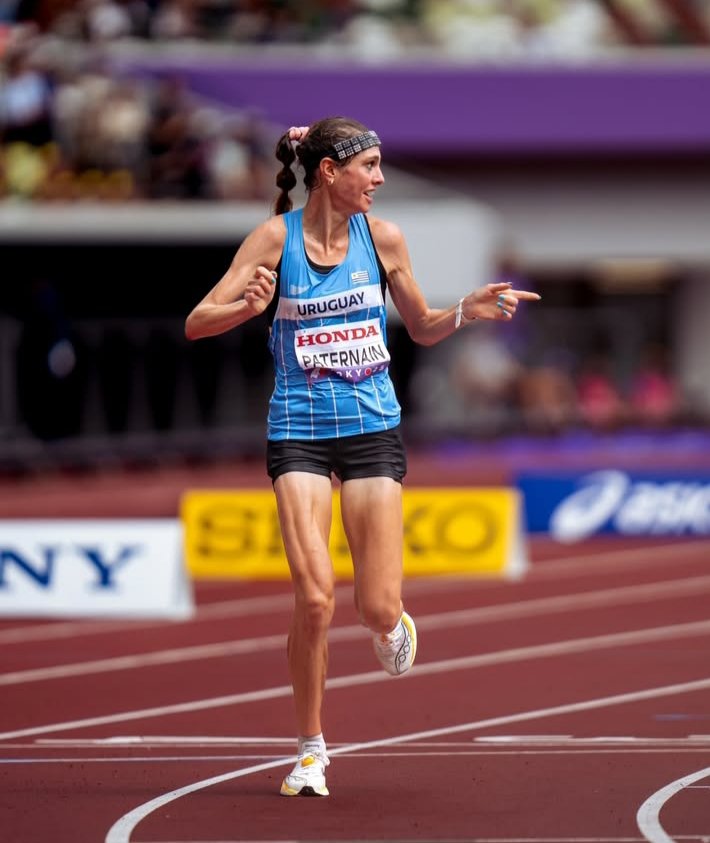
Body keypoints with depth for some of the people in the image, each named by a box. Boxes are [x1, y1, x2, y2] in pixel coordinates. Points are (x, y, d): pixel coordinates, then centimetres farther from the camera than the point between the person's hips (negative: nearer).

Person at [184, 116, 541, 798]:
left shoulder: (382, 237, 2)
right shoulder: (274, 238, -5)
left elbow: (422, 329, 16)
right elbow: (197, 324, -6)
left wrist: (466, 310, -4)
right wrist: (248, 306, -26)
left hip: (373, 428, 2)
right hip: (299, 433, -2)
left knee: (377, 608, -5)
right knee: (314, 596, -15)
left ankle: (391, 628, 35)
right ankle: (310, 749, 3)